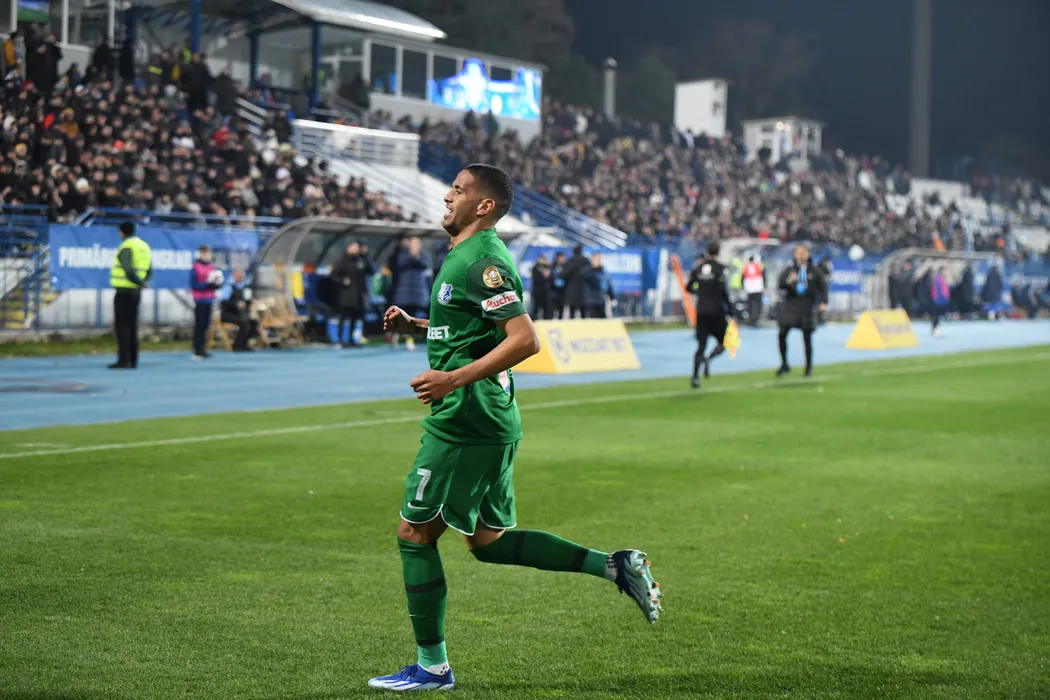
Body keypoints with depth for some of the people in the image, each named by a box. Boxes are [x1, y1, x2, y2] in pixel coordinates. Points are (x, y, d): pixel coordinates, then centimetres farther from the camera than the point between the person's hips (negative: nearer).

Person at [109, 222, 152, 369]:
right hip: (136, 292, 8)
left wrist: (141, 283, -14)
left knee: (121, 325, -5)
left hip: (124, 291, -8)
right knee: (132, 326, 12)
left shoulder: (126, 247, -14)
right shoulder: (144, 246, 14)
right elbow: (149, 270, 12)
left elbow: (128, 269, -25)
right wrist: (143, 281, -4)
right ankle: (133, 361, 11)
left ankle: (124, 360, -9)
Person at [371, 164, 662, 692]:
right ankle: (615, 566, 13)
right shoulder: (466, 255, 16)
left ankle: (432, 667, 9)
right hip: (489, 423, 10)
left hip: (465, 424, -10)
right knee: (489, 542, 16)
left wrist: (455, 378, -26)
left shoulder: (481, 261, -16)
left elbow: (525, 339, -24)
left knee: (414, 534, 0)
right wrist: (411, 325, 16)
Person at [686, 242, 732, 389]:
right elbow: (724, 290, -17)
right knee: (722, 342, 9)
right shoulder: (721, 269, -9)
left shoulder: (698, 268, 5)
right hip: (716, 311, -4)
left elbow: (689, 287, 9)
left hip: (701, 311, 4)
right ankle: (708, 359, -21)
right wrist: (730, 308, -7)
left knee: (701, 344, 8)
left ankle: (695, 377, -1)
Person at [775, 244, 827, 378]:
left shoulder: (814, 271, 2)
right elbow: (780, 285, -7)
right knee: (782, 334, -8)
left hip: (807, 308, 0)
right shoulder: (789, 270, 0)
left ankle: (809, 367, 20)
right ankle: (784, 364, 6)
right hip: (790, 306, 0)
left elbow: (822, 286, 9)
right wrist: (789, 281, -28)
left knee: (807, 338, 4)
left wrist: (823, 302, -3)